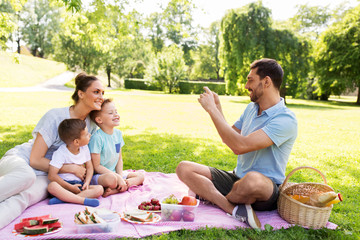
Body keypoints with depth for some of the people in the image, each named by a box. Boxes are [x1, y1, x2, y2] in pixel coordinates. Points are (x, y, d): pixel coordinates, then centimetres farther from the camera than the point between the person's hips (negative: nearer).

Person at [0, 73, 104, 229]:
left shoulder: (91, 125, 2)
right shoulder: (55, 117, -16)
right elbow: (35, 160, -17)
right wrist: (72, 169, -16)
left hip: (44, 176, 4)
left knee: (22, 199, -34)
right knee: (26, 175, -42)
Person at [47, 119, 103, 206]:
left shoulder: (85, 148, 3)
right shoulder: (61, 153, -13)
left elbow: (89, 167, 10)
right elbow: (52, 175, -16)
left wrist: (87, 182, -9)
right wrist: (70, 187, -18)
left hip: (79, 184, 5)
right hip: (64, 185, -4)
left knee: (99, 189, -21)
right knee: (52, 186, -36)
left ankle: (63, 198, -31)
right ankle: (84, 200, -39)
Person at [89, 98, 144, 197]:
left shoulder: (118, 133, 3)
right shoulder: (97, 138, -20)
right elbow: (96, 166, -18)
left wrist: (120, 175, -8)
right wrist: (118, 178, -20)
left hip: (115, 173, 8)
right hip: (98, 175, -8)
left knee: (140, 176, -2)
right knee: (111, 178, -39)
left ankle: (115, 190, -16)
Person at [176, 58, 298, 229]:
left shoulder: (286, 120, -18)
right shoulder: (251, 108, 11)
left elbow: (240, 146, -29)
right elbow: (229, 139, 16)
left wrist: (212, 109, -22)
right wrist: (217, 107, 6)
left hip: (267, 188, -7)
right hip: (236, 178, 8)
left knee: (253, 179, -43)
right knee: (184, 168, -10)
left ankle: (208, 195, -12)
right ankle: (233, 209, -25)